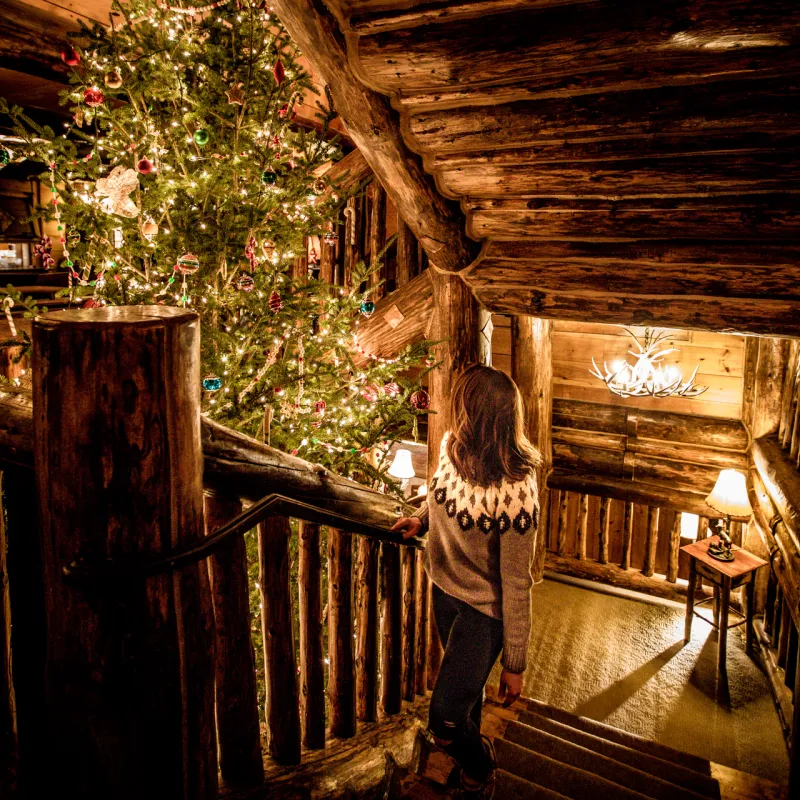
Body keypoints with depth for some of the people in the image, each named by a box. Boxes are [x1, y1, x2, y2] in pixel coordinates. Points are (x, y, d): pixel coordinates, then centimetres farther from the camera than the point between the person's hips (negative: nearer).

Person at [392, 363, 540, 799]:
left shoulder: (514, 496, -36)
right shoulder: (450, 445, -15)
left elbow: (516, 585, -25)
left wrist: (514, 664, -15)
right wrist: (422, 518, -6)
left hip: (483, 609, -6)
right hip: (445, 588, 7)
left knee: (444, 722, 0)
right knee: (463, 683, 29)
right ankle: (474, 746, 60)